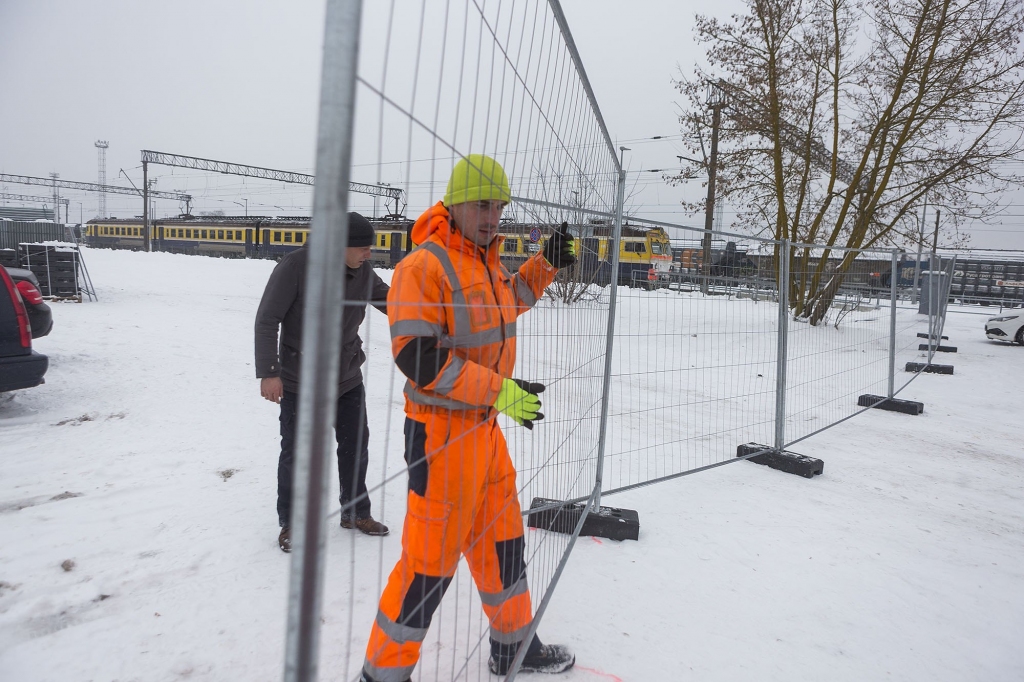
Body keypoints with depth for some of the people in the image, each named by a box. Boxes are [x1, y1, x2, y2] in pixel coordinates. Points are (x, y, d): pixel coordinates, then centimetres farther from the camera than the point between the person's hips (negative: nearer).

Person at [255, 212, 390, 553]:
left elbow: (389, 300, 11)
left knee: (356, 445, 13)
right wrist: (269, 372, -19)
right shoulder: (296, 265, -20)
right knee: (296, 452, 4)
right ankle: (290, 523, 24)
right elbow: (267, 319, -16)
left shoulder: (363, 272, -4)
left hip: (349, 379, 5)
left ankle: (356, 512, 33)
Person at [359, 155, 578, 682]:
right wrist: (500, 391, -24)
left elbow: (509, 303, 30)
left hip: (485, 425, 9)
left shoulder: (486, 262, 10)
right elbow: (416, 355, -24)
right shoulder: (422, 266, -17)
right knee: (432, 555, 0)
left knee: (502, 537, 19)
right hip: (441, 431, -9)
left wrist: (544, 265, 13)